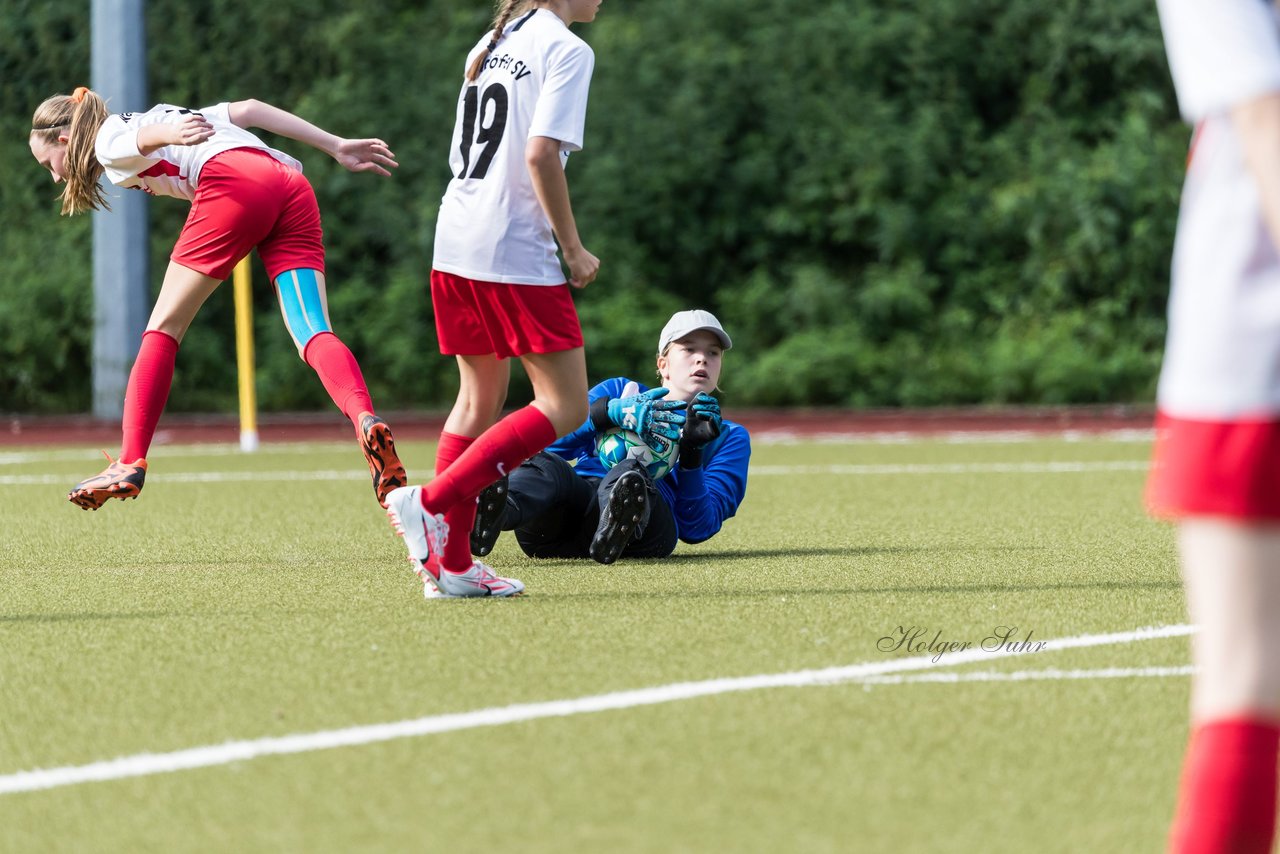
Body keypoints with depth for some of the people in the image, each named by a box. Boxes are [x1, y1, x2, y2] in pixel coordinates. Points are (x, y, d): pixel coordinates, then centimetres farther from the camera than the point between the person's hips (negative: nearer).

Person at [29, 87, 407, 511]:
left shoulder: (108, 140, 16)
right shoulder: (167, 114, 38)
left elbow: (144, 137, -8)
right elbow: (246, 110, 27)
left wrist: (172, 134, -32)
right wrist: (337, 147, 23)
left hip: (234, 185, -6)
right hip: (293, 188, 7)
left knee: (163, 328, 6)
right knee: (313, 332, -9)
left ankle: (130, 464, 1)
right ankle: (365, 421, -35)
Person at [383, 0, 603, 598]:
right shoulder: (567, 50, -8)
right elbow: (540, 154, -19)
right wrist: (573, 249, -10)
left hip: (455, 239, 8)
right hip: (516, 253, -8)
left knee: (480, 397, 17)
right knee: (565, 405, -2)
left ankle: (451, 564, 14)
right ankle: (432, 502, -13)